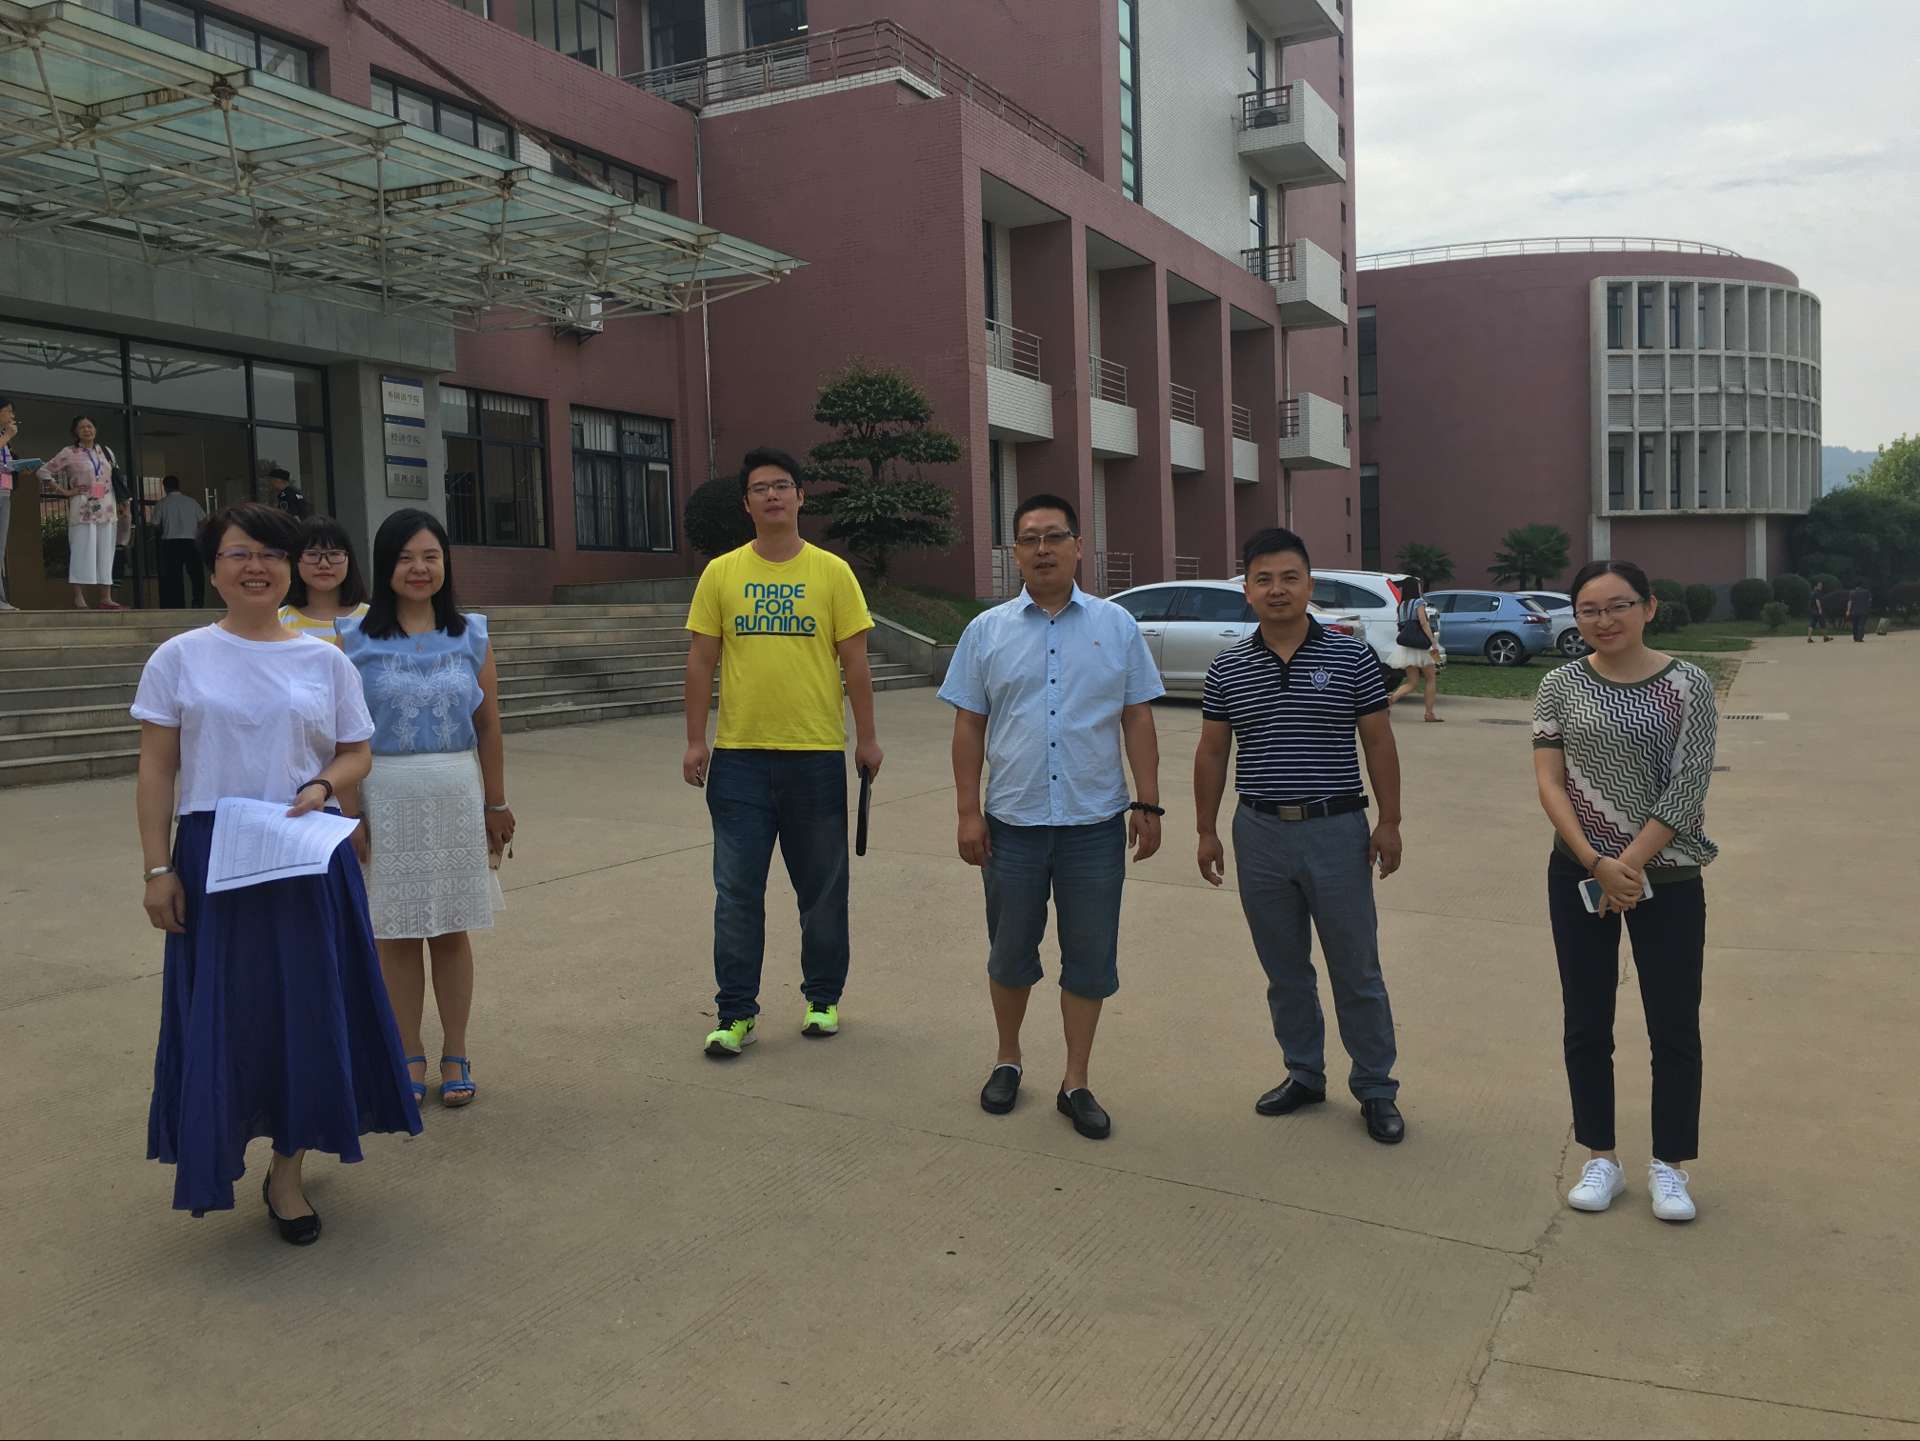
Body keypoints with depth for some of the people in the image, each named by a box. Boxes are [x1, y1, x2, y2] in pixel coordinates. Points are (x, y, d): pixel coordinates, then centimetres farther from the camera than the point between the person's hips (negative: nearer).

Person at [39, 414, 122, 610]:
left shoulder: (107, 452, 16)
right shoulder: (69, 453, 3)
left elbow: (116, 479, 20)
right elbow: (44, 471, 3)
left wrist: (121, 504, 10)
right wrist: (63, 491, -3)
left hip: (107, 508, 4)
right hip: (83, 508, -4)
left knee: (105, 553, 2)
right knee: (83, 550, -9)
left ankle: (106, 598, 3)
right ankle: (79, 598, -11)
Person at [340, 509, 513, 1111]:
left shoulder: (471, 635, 5)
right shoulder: (354, 639, 0)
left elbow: (488, 727, 8)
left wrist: (496, 805, 7)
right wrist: (349, 813, -6)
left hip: (456, 793, 1)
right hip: (385, 795, -1)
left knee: (451, 930, 7)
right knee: (396, 933, 5)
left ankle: (455, 1056, 18)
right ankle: (410, 1057, 19)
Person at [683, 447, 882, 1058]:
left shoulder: (832, 572, 1)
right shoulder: (721, 573, 4)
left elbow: (854, 661, 2)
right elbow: (701, 660, 5)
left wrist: (867, 737, 0)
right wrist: (695, 739, 0)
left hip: (816, 753, 0)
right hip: (739, 753, 1)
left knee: (822, 887, 10)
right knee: (737, 889, 3)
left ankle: (823, 998, 25)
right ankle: (735, 1012, 13)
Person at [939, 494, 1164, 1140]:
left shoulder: (1116, 626, 4)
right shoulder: (986, 631, 4)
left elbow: (1138, 720, 5)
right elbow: (969, 727, 3)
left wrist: (1147, 803, -2)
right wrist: (968, 813, -2)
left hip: (1096, 822, 0)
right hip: (1012, 822, 0)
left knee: (1090, 957, 6)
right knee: (1010, 952, 12)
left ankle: (1075, 1083, 20)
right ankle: (1007, 1061, 33)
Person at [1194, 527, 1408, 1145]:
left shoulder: (1351, 656, -3)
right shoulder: (1227, 668, 2)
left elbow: (1378, 743, 0)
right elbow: (1212, 752, 8)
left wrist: (1390, 822, -3)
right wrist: (1206, 830, 6)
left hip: (1337, 830, -2)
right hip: (1260, 833, 3)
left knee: (1357, 971, 5)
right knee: (1285, 971, 14)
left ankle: (1375, 1089, 19)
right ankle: (1304, 1075, 29)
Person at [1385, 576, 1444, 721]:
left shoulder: (1402, 605, 13)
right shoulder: (1419, 602, -6)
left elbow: (1403, 625, 13)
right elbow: (1423, 623, -15)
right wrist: (1434, 643, -17)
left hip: (1406, 647, 6)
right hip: (1420, 645, -6)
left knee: (1413, 683, 6)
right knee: (1431, 678, 10)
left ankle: (1392, 698, -21)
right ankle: (1429, 713, 8)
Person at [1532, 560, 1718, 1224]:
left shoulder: (1688, 686, -5)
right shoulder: (1561, 686, -1)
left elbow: (1686, 791, -10)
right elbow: (1549, 783, -5)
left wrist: (1629, 866, -15)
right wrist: (1597, 862, -15)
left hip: (1666, 878, -1)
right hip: (1579, 876, 2)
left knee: (1674, 1026, 6)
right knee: (1586, 1024, 9)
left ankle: (1669, 1165, 23)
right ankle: (1600, 1159, 24)